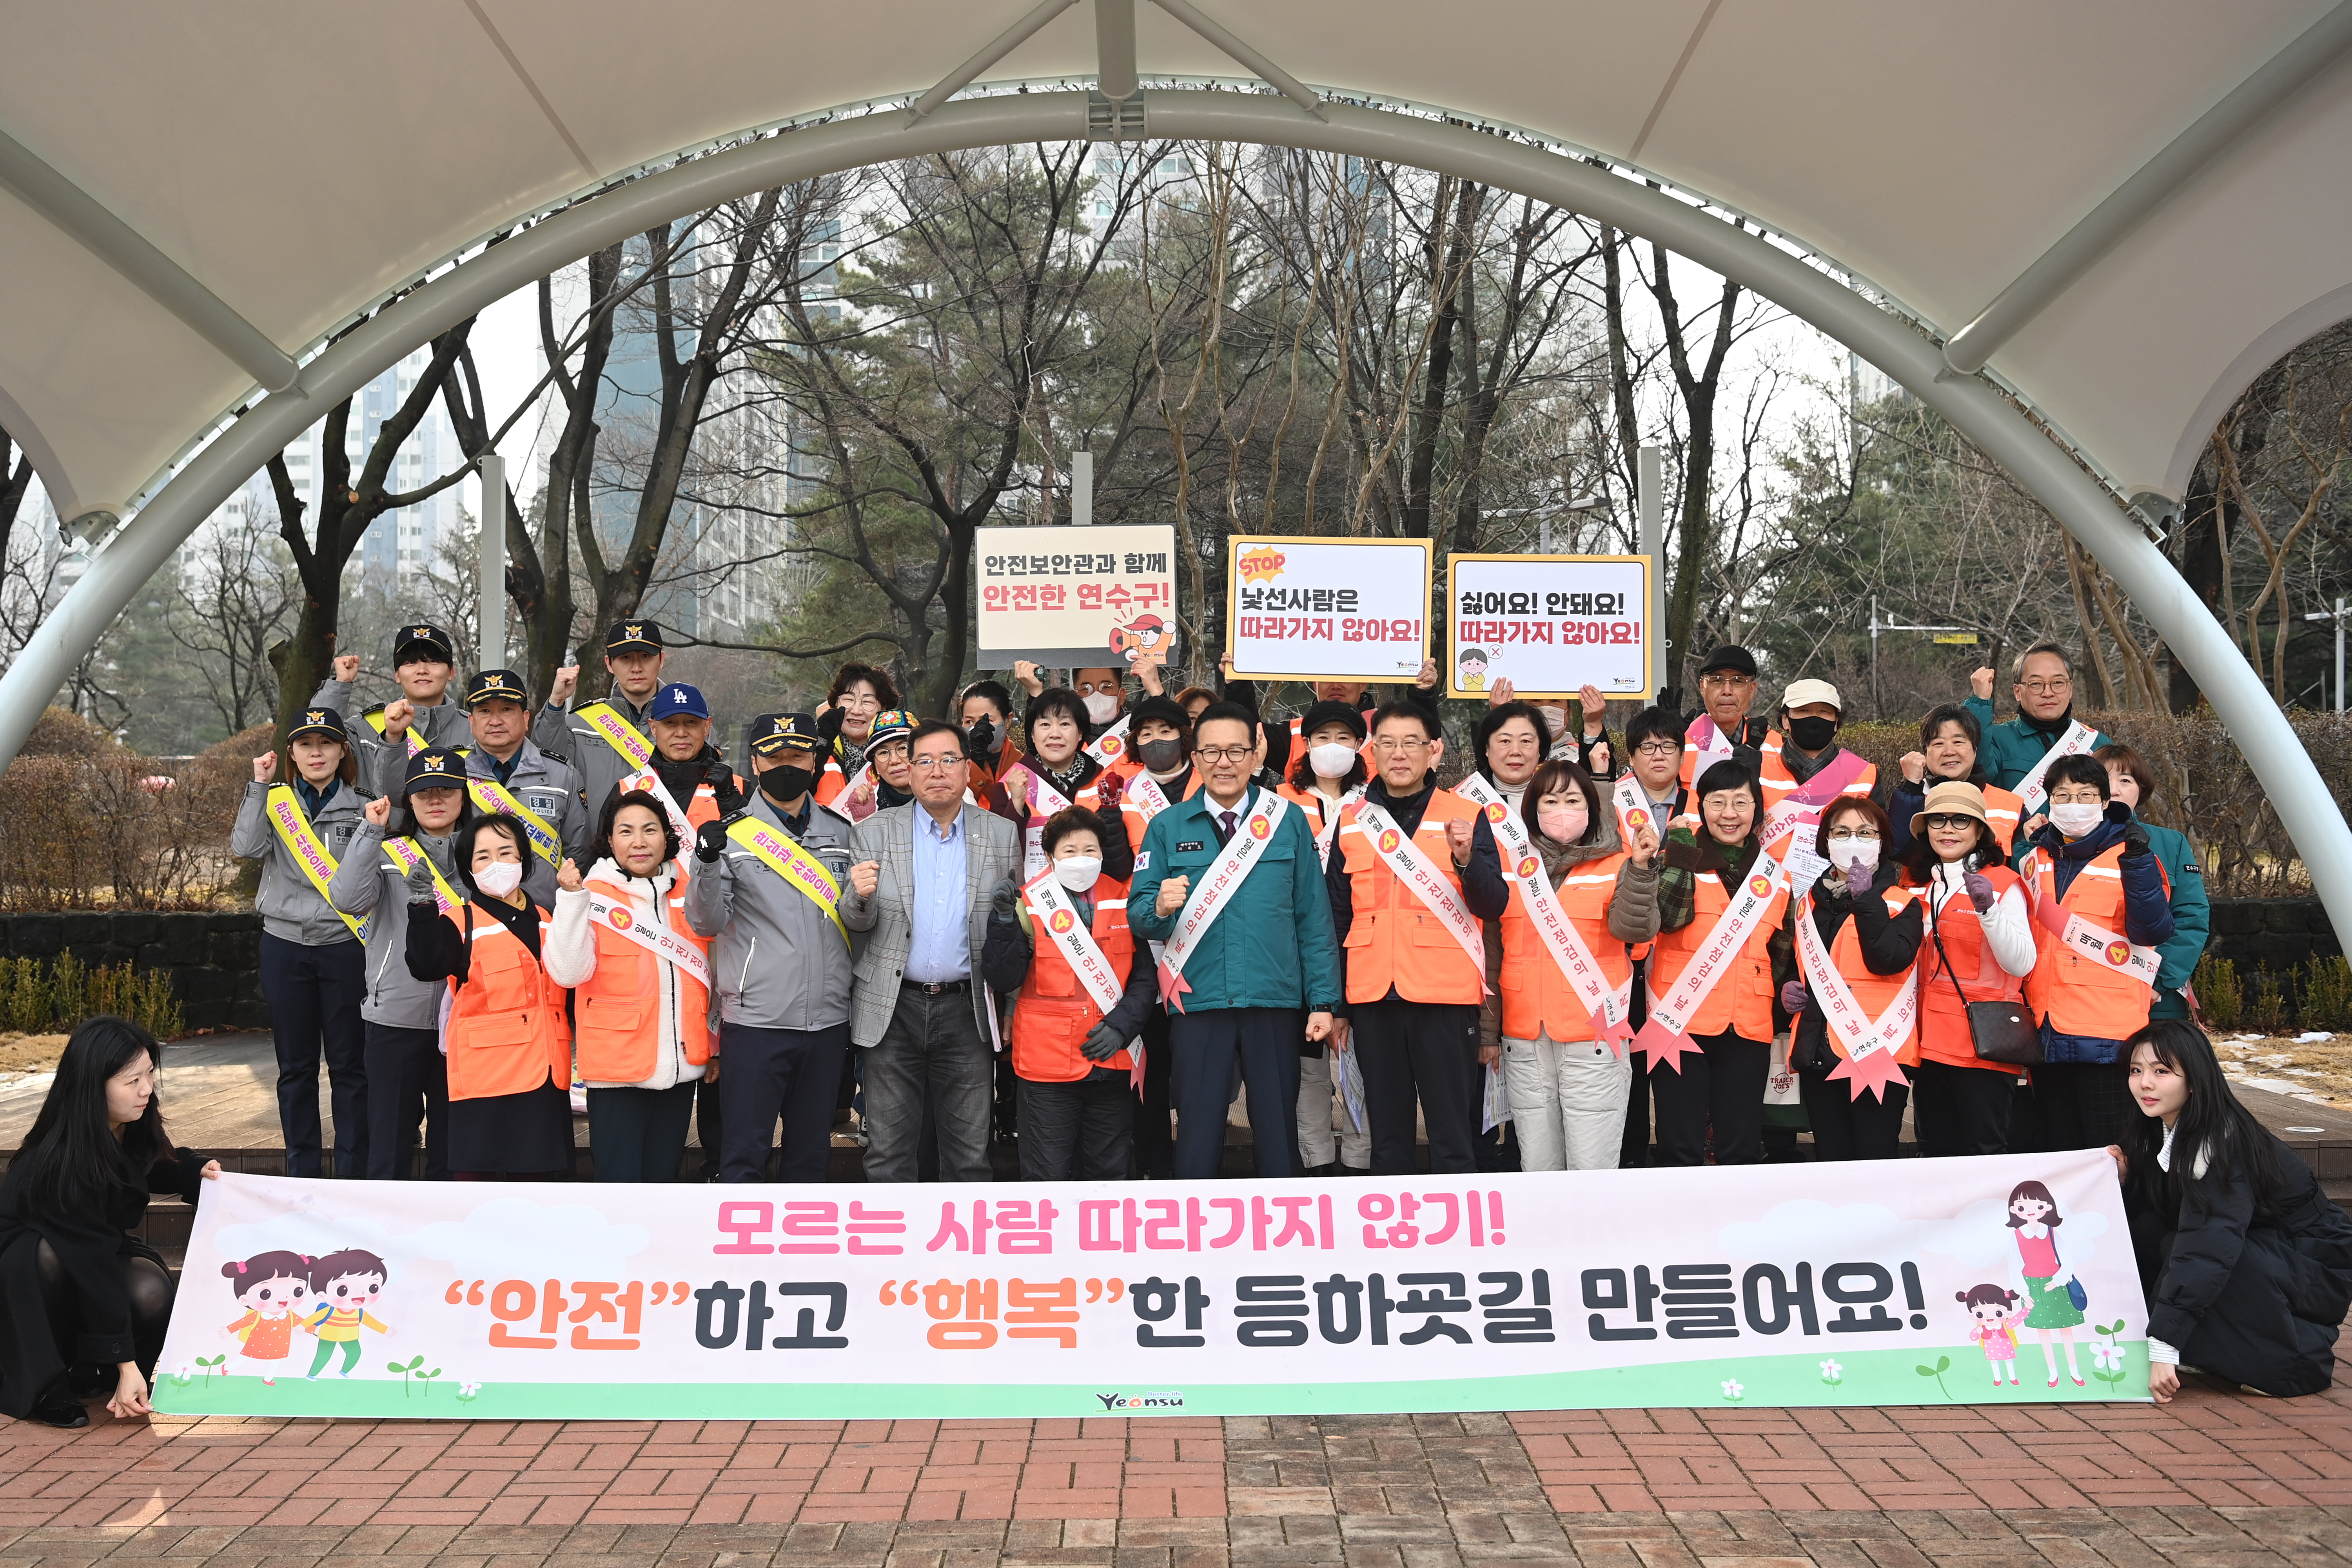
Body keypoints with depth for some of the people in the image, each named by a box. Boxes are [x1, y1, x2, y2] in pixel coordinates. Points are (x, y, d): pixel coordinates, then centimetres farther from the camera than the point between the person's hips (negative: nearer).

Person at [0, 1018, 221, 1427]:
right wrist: (125, 1365, -35)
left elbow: (155, 1170, 16)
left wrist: (196, 1172, -8)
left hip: (99, 1250, 5)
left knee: (151, 1295, -28)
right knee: (49, 1253, -39)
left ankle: (82, 1367, 1)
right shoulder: (59, 1163, -33)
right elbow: (92, 1262, -35)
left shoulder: (134, 1130, -11)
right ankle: (40, 1385, -20)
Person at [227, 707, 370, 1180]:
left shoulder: (362, 807, 3)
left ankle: (353, 1173, 10)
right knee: (296, 1067, 9)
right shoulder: (275, 803, 8)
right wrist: (259, 786, -8)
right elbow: (246, 848, -11)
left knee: (349, 1065, 2)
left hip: (344, 946, -2)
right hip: (285, 947, 2)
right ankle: (302, 1173, 18)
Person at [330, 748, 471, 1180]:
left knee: (452, 1142, 9)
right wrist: (371, 832, -15)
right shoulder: (386, 854, 3)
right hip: (396, 1015, -1)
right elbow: (349, 900, -15)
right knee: (390, 1134, 3)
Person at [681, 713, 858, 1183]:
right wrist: (708, 862, -26)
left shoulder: (841, 834, 9)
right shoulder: (733, 834, -2)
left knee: (811, 1153, 13)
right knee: (745, 1156, 0)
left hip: (828, 1020, 4)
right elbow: (706, 924, -11)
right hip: (755, 1020, -4)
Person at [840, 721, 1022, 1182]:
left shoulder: (1002, 835, 5)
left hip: (967, 1010, 0)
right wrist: (860, 897, -20)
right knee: (888, 1151, 4)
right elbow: (857, 922, 4)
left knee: (970, 1155, 6)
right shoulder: (874, 832, 3)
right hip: (893, 1011, 0)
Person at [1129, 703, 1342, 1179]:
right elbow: (1138, 914, 3)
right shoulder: (1167, 827, 7)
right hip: (1197, 1004, 0)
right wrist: (1160, 908, -20)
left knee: (1279, 1136, 6)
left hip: (1275, 1001, 0)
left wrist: (1323, 1001, 0)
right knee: (1197, 1138, 3)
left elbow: (1314, 916, 5)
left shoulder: (1289, 821, 6)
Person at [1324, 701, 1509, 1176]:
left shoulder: (1466, 817, 3)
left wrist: (1465, 857, -22)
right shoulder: (1352, 821, 10)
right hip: (1374, 996, 3)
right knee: (1387, 1135, 9)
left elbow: (1494, 905, -3)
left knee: (1451, 1134, -1)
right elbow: (1338, 916, 14)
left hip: (1444, 996, -2)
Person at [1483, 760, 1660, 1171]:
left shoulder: (1616, 863, 4)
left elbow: (1634, 929, -12)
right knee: (1537, 1168, 8)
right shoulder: (1510, 866, 10)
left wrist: (1640, 868, -25)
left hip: (1594, 1041, -3)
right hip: (1525, 1041, 3)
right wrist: (1487, 1032, 10)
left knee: (1593, 1170, -4)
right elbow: (1493, 952, 12)